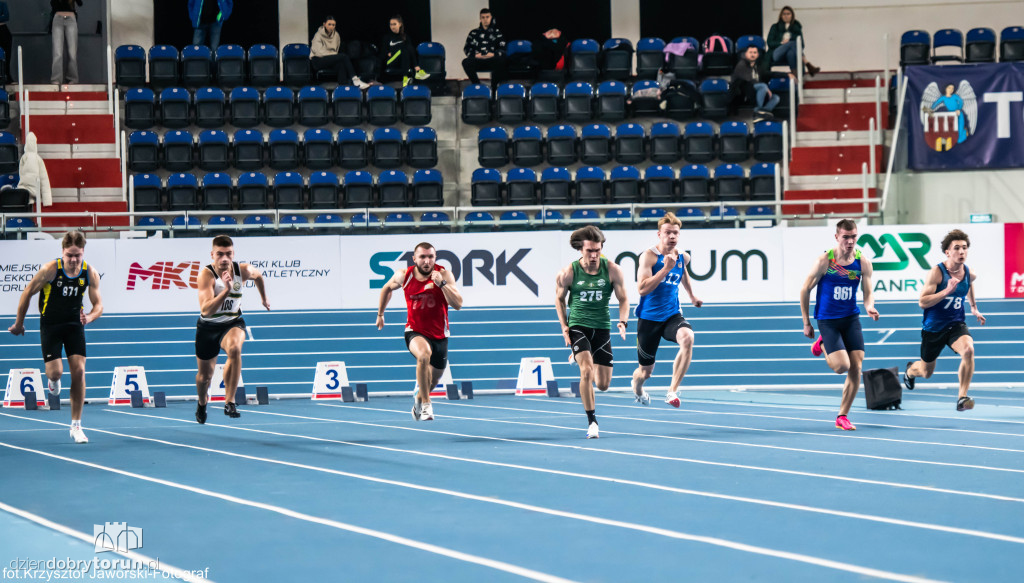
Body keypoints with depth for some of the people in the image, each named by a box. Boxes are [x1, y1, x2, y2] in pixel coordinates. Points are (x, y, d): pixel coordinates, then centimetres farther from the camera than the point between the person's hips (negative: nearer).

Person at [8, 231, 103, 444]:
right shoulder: (50, 270, -20)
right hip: (50, 324, -2)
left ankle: (76, 426, 0)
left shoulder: (91, 274, -12)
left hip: (74, 324, 2)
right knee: (55, 372, -11)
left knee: (79, 371, -9)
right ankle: (53, 380, 33)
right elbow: (27, 293, -7)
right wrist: (19, 324, 2)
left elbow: (98, 304, -3)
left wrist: (90, 317, -27)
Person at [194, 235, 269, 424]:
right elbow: (206, 310, -36)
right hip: (208, 327, -1)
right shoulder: (206, 274, -25)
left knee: (234, 349, -35)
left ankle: (229, 402, -30)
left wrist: (264, 298, 26)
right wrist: (226, 290, -46)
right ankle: (202, 403, 49)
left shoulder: (243, 270, -13)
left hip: (232, 323, 1)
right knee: (204, 376, 12)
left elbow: (258, 275, 14)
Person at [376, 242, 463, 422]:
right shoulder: (404, 276, -9)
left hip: (439, 334, 2)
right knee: (424, 355, -35)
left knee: (433, 380, 15)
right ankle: (425, 403, -23)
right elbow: (387, 288, 14)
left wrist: (442, 284, -35)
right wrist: (380, 314, 19)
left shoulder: (444, 275, -14)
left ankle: (419, 399, 49)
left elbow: (457, 304, -24)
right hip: (415, 332, -2)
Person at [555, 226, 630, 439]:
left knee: (603, 384, 3)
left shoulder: (612, 270, -7)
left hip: (602, 328, 2)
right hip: (578, 326, -2)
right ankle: (591, 421, -15)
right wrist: (564, 328, 0)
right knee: (586, 370, -24)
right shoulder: (568, 273, -9)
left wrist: (623, 321, -16)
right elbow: (559, 299, 7)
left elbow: (623, 299, 2)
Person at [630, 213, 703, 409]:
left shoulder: (683, 257, 5)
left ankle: (672, 391, -29)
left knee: (687, 337, -33)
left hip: (672, 315, 3)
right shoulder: (649, 256, -13)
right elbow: (642, 288, -24)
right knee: (645, 372, 7)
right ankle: (637, 388, 47)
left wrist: (691, 296, 40)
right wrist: (666, 268, -27)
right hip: (649, 318, -3)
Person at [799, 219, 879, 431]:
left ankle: (842, 417, 10)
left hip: (851, 318, 4)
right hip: (827, 320, -4)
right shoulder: (824, 261, -13)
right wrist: (806, 323, -2)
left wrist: (870, 308, -24)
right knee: (842, 366, -17)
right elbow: (805, 290, -4)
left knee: (856, 368, -4)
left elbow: (868, 294, 0)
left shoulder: (863, 262, -4)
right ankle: (823, 345, 17)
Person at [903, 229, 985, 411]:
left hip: (957, 325, 2)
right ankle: (910, 370, 55)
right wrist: (947, 291, -34)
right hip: (933, 328, -2)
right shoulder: (937, 272, -19)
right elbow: (922, 302, -24)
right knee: (926, 372, 15)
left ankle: (962, 398, -26)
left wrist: (974, 307, 25)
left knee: (968, 350, -32)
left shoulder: (970, 274, -4)